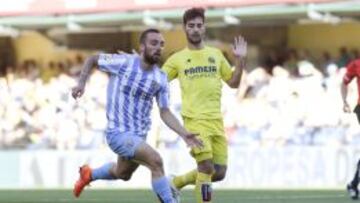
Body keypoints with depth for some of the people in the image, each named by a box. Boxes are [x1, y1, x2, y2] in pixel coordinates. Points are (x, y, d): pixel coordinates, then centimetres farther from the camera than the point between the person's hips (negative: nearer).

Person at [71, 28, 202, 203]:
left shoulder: (160, 78, -2)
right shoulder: (123, 63, -14)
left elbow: (165, 113, 0)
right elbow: (92, 59, 1)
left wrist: (184, 134, -13)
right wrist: (81, 82, -12)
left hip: (139, 135, 7)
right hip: (118, 133, -7)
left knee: (123, 174, 28)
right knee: (156, 161, -25)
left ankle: (89, 174, 55)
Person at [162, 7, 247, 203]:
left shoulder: (215, 54, 14)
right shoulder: (178, 59, 6)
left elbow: (233, 83, 18)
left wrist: (240, 61, 4)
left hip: (216, 121, 4)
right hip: (195, 120, -4)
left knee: (219, 173, 3)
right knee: (206, 167, -18)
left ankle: (176, 183, 25)